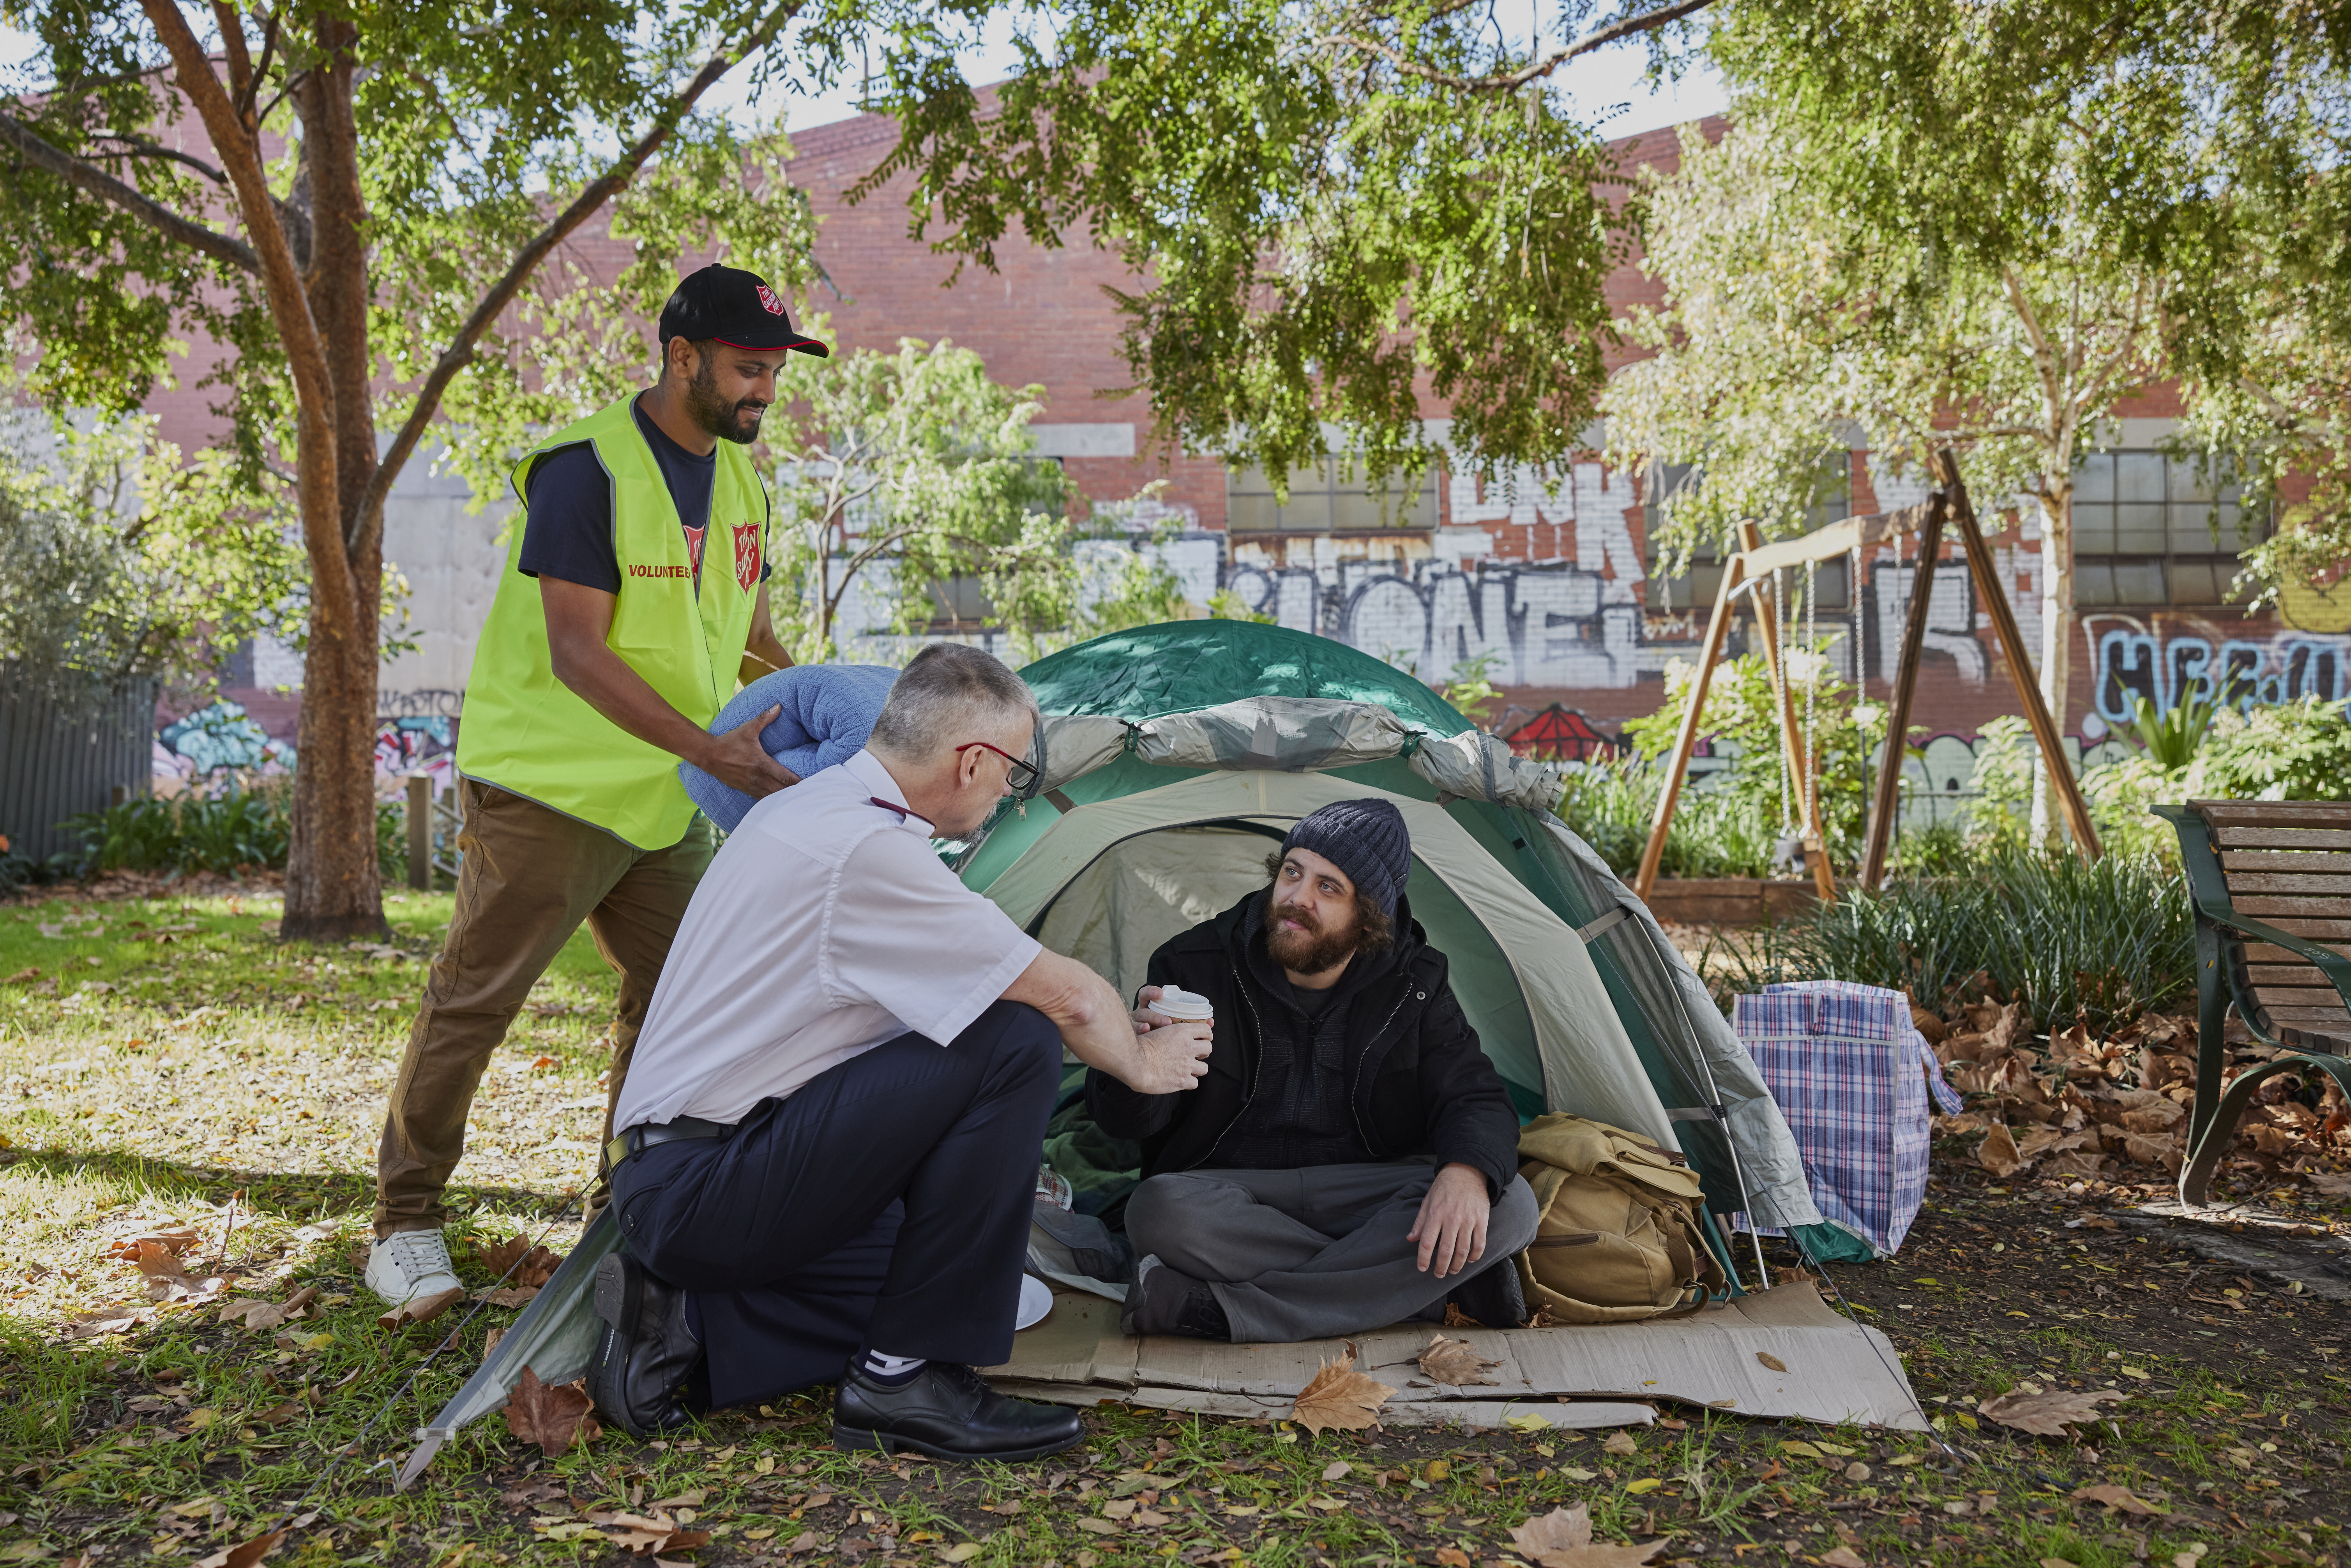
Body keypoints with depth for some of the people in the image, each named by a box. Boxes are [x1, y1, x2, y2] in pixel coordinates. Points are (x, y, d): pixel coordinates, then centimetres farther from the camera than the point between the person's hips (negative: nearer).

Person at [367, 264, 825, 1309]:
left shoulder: (742, 480, 8)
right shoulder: (589, 468, -17)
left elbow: (754, 640, 16)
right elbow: (575, 651, -22)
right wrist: (708, 748, -30)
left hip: (667, 807, 8)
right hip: (550, 788, -7)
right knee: (473, 1000, 2)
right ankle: (405, 1221, 18)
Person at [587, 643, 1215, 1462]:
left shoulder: (800, 808, 11)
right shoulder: (869, 852, -22)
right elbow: (1066, 998, -15)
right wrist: (1142, 1062, 7)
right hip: (708, 1192, -10)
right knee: (1013, 1045, -19)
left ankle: (681, 1323, 7)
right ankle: (905, 1381, -9)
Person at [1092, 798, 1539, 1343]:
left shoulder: (1412, 985, -1)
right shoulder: (1198, 965, -7)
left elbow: (1476, 1097, -3)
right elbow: (1128, 1121, -9)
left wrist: (1467, 1171, -29)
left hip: (1363, 1197, 2)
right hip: (1229, 1195, -1)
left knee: (1508, 1206, -26)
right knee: (1159, 1211, -37)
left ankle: (1219, 1308, -30)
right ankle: (1441, 1287, -25)